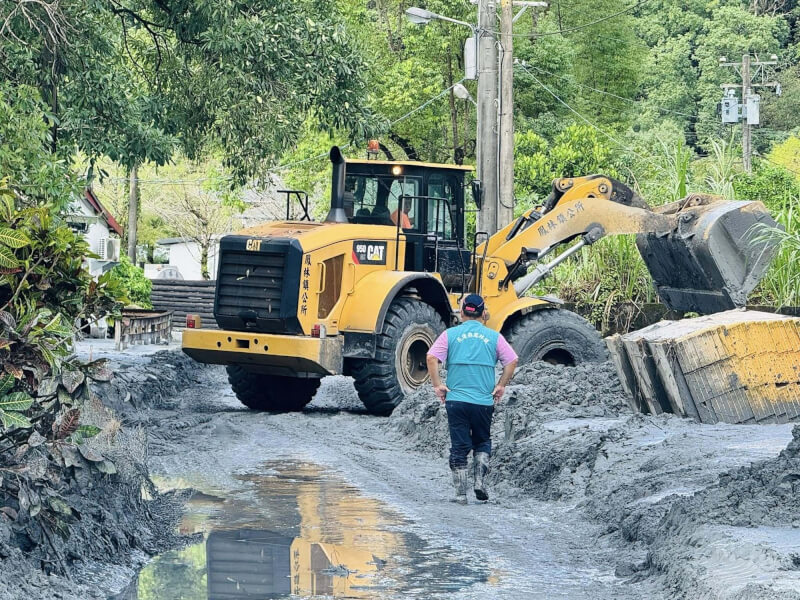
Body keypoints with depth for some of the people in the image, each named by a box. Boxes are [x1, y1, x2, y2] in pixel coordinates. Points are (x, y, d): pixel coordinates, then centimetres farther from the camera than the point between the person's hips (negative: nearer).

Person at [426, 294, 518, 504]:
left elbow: (431, 358, -8)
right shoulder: (493, 337, 5)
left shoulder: (450, 334, 3)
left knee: (459, 447, 5)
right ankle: (480, 481, 0)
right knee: (482, 443, 18)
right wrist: (501, 386, 7)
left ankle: (461, 493, 3)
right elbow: (512, 362, 0)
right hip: (484, 401, 0)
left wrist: (437, 385, -3)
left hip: (456, 399, 0)